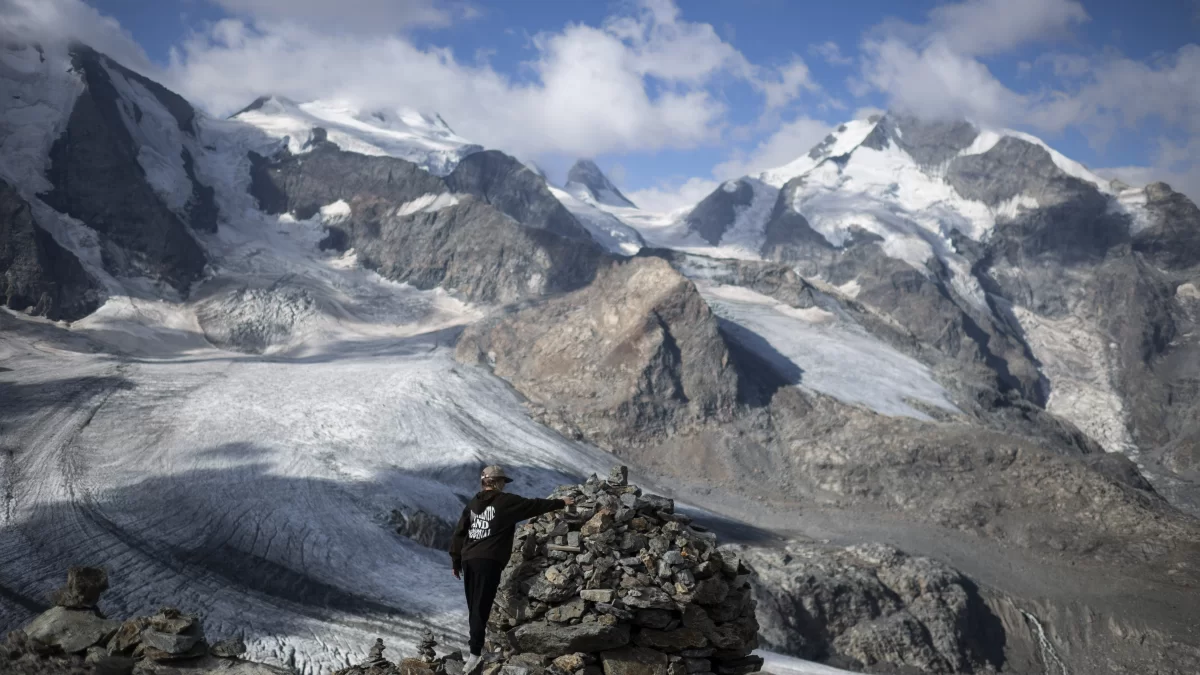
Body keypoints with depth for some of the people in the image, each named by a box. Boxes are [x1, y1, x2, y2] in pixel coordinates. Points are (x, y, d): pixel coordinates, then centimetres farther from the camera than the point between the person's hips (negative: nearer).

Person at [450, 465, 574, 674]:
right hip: (488, 560, -6)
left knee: (474, 605, 15)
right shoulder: (505, 501, 0)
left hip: (468, 559, 6)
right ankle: (475, 653, -14)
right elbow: (534, 505, 7)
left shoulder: (473, 503, 17)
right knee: (481, 606, -10)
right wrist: (560, 503, 20)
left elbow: (459, 532, 16)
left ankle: (479, 641, 26)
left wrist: (456, 560, 21)